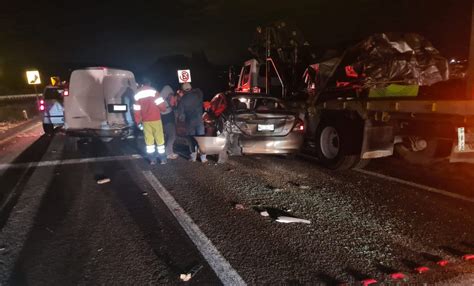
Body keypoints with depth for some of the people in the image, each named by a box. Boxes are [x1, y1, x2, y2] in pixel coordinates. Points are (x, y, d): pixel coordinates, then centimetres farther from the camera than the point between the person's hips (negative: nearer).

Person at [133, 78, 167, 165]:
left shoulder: (137, 95, 6)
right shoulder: (153, 92, -8)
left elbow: (136, 110, 6)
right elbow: (161, 105, -13)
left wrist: (138, 122, 12)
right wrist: (164, 108, 10)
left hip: (145, 121, 3)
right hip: (156, 119, -3)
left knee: (149, 140, 9)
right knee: (159, 139, 4)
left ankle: (152, 159, 10)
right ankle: (163, 159, 8)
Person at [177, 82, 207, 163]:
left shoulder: (182, 99, -7)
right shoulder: (197, 94, -4)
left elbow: (180, 113, -7)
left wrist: (183, 119, 12)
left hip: (189, 122, -1)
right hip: (199, 120, 1)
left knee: (191, 140, 12)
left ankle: (193, 157, 17)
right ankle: (203, 158, 6)